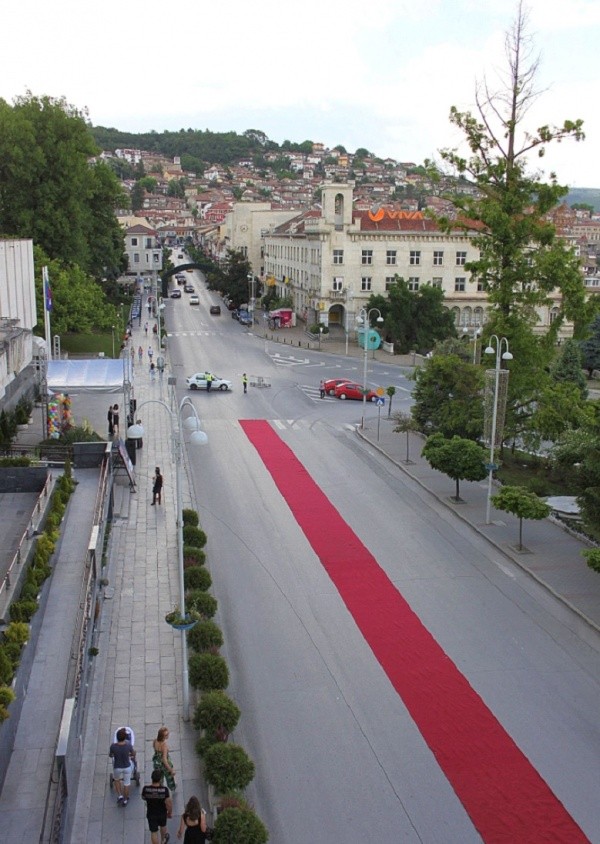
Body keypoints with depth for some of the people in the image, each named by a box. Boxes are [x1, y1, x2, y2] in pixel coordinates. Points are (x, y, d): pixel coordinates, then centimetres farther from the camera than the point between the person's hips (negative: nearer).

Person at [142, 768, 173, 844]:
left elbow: (143, 798, -3)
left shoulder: (145, 789, -26)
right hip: (162, 813, 1)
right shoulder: (164, 790, -30)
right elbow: (168, 803, -21)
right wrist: (170, 812, -2)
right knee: (163, 826, 30)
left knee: (153, 832, 15)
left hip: (151, 814, -1)